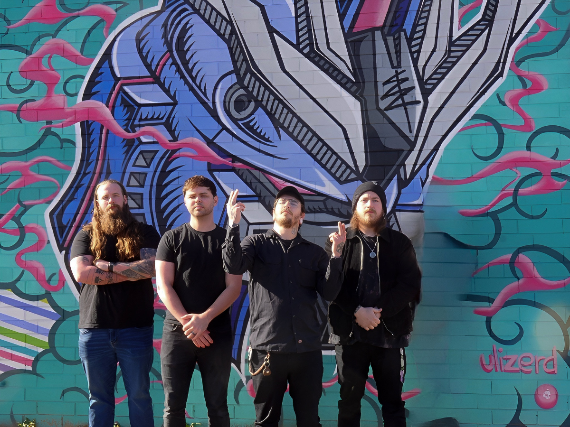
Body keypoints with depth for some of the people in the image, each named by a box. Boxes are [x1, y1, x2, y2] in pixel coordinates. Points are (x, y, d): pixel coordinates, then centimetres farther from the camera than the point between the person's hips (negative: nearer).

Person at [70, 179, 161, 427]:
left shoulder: (144, 234, 7)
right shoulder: (86, 236, 9)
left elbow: (151, 267, -11)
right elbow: (81, 273, -8)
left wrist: (109, 266, -9)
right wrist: (131, 272, -8)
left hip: (136, 328, -1)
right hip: (94, 329, 1)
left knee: (139, 395, 5)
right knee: (99, 397, 8)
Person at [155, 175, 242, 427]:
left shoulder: (227, 239, 5)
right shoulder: (171, 239, 6)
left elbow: (234, 287, -3)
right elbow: (164, 286, -1)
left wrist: (204, 319, -15)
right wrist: (187, 322, -13)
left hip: (217, 333, 0)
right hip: (177, 331, 0)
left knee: (217, 406, 4)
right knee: (173, 405, 2)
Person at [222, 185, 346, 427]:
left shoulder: (314, 252, 12)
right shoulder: (256, 243, 8)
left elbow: (329, 293, 2)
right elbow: (233, 266, -11)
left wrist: (335, 255, -9)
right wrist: (234, 225, -20)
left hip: (307, 348, 2)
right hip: (267, 346, -2)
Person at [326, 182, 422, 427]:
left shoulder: (400, 243, 8)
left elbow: (410, 284, -3)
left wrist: (379, 311, -15)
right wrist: (357, 311, -17)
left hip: (390, 334, 0)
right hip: (349, 334, 0)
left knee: (392, 402, 5)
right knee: (349, 401, 7)